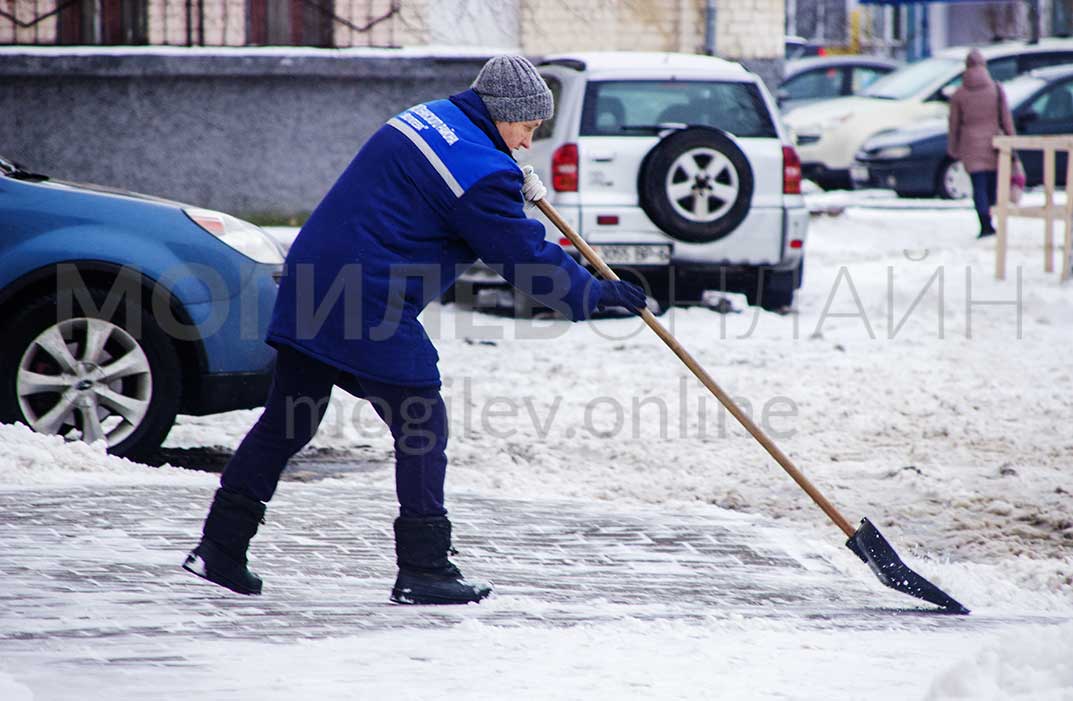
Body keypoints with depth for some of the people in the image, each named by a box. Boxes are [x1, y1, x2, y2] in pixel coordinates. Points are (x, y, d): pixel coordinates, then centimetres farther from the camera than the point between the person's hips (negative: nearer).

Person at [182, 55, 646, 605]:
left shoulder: (425, 117, 15)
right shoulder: (481, 169, -12)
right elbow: (525, 260, -7)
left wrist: (515, 189, 33)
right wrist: (595, 293, 4)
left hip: (309, 282, 9)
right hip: (372, 308, -9)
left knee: (287, 420, 14)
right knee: (422, 428, 1)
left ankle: (220, 548, 15)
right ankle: (423, 569, 1)